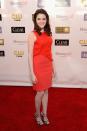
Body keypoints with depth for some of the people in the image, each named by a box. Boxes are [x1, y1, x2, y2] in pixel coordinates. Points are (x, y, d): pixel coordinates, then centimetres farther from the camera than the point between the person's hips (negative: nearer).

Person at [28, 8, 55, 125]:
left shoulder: (48, 34, 5)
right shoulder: (32, 35, -13)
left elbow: (49, 52, 12)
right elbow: (30, 55, -14)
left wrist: (52, 67, 14)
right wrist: (32, 73, -16)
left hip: (48, 66, 6)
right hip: (38, 66, -5)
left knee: (46, 91, 15)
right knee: (40, 92, 6)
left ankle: (44, 114, 32)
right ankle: (37, 114, 30)